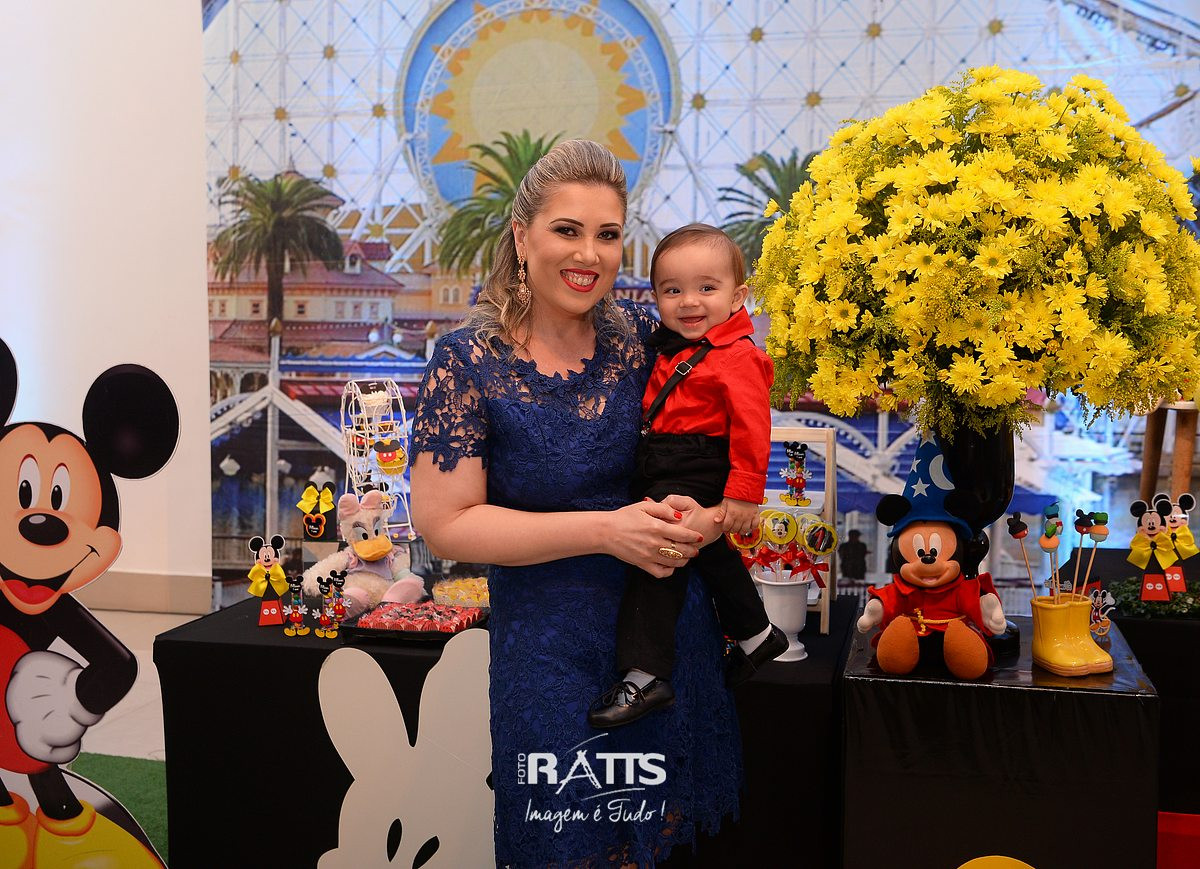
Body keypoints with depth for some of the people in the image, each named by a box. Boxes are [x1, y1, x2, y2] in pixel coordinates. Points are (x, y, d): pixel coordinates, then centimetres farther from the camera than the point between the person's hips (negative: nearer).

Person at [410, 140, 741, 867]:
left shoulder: (642, 338, -2)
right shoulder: (470, 362, -12)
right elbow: (446, 523, -14)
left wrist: (701, 517, -14)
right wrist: (607, 529, -20)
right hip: (548, 646, -3)